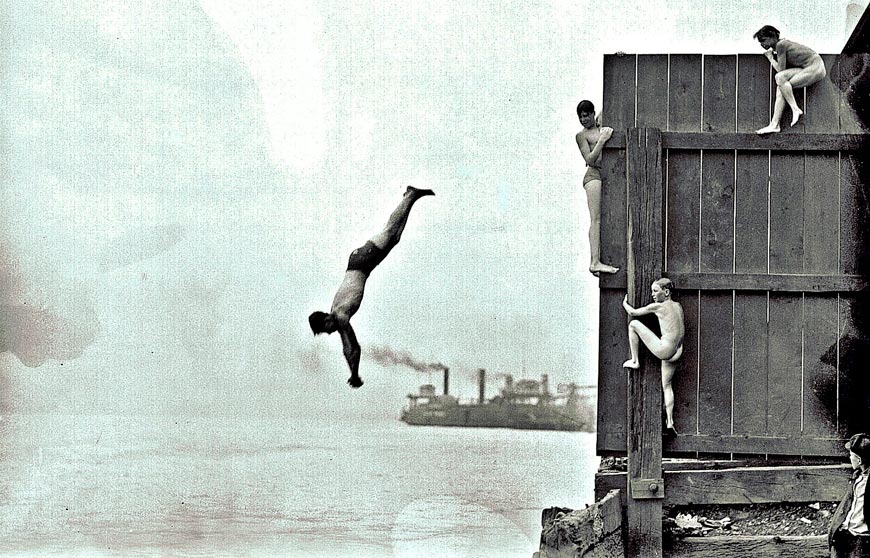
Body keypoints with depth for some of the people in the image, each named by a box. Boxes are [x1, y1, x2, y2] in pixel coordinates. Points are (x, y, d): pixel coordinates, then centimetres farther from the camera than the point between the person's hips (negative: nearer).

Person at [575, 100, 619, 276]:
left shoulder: (603, 128, 20)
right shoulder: (582, 135, 4)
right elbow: (590, 160, -7)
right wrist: (602, 140, -14)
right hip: (594, 175, -6)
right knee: (596, 219, -16)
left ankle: (597, 262, -4)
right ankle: (595, 262, -24)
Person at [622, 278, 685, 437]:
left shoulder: (658, 306, -6)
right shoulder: (678, 306, 12)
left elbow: (632, 312, 5)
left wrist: (625, 303, 25)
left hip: (664, 350, -8)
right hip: (676, 353, 8)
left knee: (633, 324, 4)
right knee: (666, 386, 19)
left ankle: (635, 361, 15)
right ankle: (670, 423, 13)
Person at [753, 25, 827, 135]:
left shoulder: (781, 44, -15)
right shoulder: (783, 43, 13)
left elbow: (780, 69, -14)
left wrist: (770, 57, -1)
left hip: (815, 68, -9)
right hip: (806, 68, 9)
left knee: (780, 78, -22)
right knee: (780, 88, -7)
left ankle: (795, 109, -14)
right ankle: (774, 125, -11)